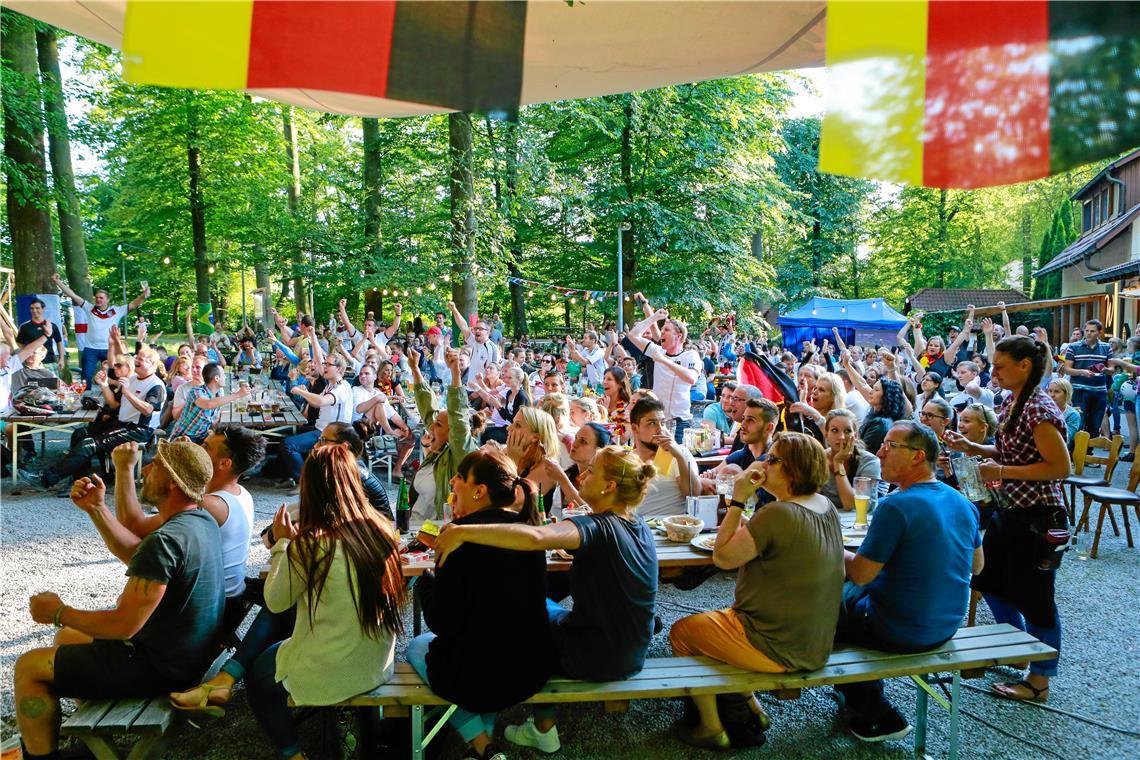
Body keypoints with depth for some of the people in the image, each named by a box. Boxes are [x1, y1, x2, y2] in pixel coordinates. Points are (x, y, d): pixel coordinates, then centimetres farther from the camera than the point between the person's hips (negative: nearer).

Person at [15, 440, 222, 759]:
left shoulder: (166, 540, -30)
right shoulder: (201, 520, -1)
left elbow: (123, 625, -27)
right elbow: (134, 553, 14)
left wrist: (58, 612, -11)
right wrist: (97, 508, 5)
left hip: (160, 667, -9)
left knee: (28, 667, 4)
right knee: (67, 637, 27)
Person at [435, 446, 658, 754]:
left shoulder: (597, 528, -26)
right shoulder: (638, 524, -2)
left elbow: (534, 537, -44)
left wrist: (462, 531, -41)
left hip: (596, 661, -7)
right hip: (634, 656, 7)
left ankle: (543, 728, 24)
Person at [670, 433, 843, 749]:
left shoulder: (777, 514, -27)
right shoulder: (827, 508, 0)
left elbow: (722, 557, -18)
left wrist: (738, 500, -16)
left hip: (778, 649, -9)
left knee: (681, 633, 11)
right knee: (717, 620, 28)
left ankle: (712, 729, 21)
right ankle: (752, 708, 29)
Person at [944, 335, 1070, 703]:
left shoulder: (1039, 409, -21)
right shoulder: (1011, 402, 7)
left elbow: (1061, 466, -25)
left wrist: (1000, 472, -24)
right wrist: (972, 447, 3)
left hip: (1036, 517, -10)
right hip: (1009, 511, 10)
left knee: (1032, 597, 4)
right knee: (989, 579, 22)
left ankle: (1039, 680, 21)